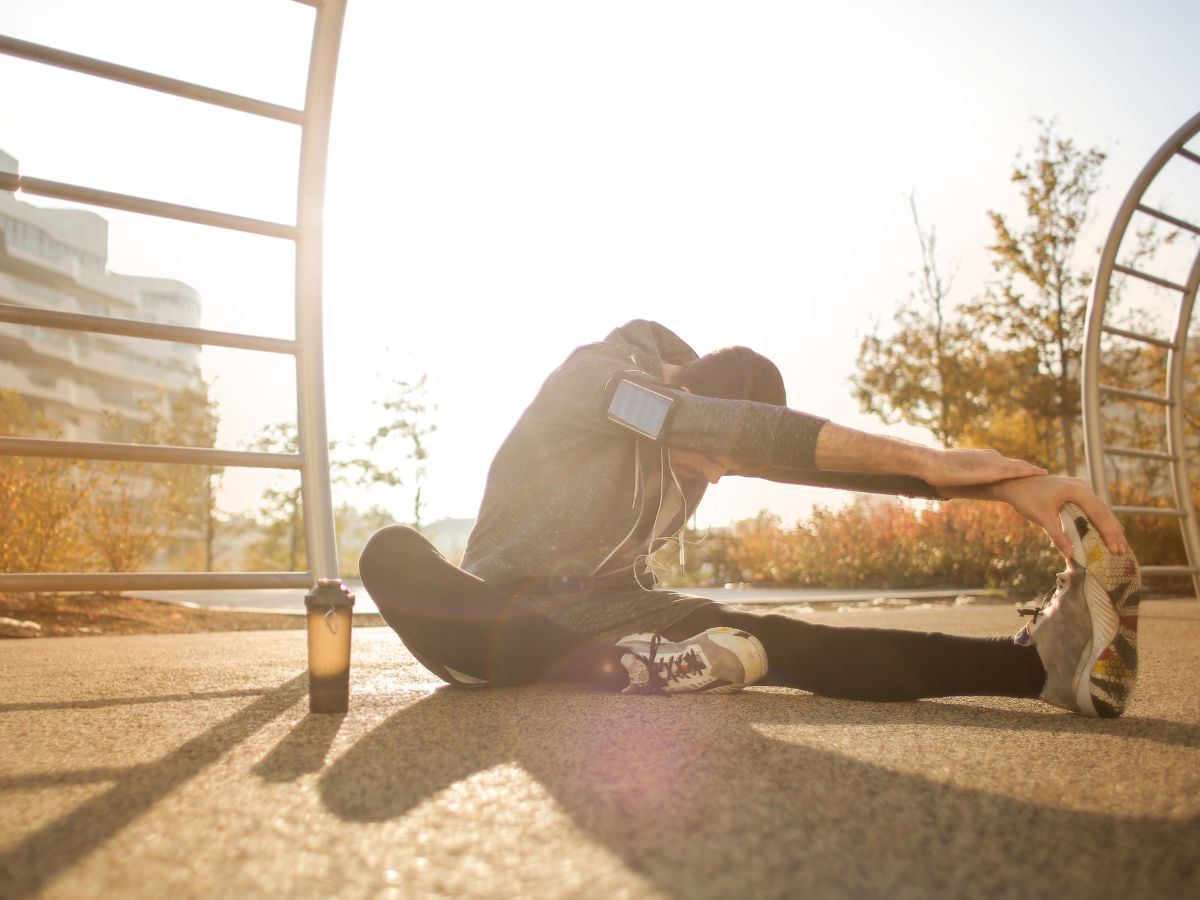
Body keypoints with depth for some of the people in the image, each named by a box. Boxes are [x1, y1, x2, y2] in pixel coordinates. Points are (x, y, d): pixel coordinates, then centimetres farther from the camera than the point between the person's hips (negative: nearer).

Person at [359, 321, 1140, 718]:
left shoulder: (708, 442, 1)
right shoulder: (591, 374, -19)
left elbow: (829, 458, -11)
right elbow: (734, 428, -34)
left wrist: (1002, 482, -25)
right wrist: (927, 460, -36)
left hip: (613, 609, 3)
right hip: (507, 613, -3)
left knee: (776, 642, -24)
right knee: (393, 554, -37)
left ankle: (1043, 659, -37)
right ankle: (630, 669, -41)